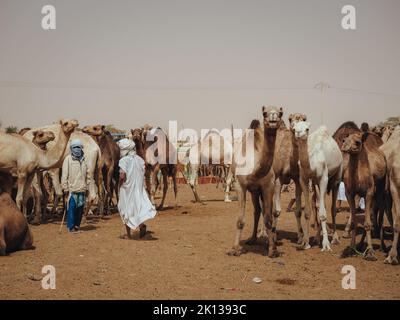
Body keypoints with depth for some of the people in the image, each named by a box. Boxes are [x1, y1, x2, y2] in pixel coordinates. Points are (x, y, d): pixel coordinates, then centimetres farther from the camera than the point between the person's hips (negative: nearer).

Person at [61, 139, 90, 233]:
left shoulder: (83, 160, 12)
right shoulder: (68, 159, -3)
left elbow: (87, 175, 20)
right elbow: (64, 175, -5)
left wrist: (86, 185, 14)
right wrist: (65, 188, -9)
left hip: (82, 190, 5)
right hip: (72, 189, -5)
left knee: (80, 209, 7)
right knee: (72, 208, -4)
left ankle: (77, 225, 18)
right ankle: (71, 227, 4)